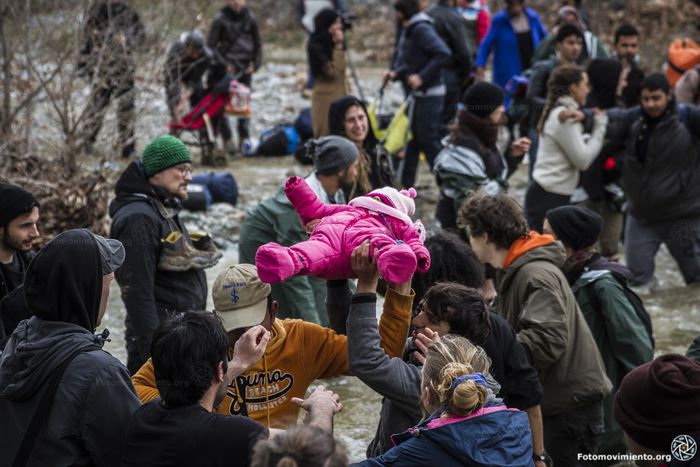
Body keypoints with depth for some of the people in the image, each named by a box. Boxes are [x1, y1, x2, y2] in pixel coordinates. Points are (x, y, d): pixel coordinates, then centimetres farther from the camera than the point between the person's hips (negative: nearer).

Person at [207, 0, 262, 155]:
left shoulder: (250, 19, 6)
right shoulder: (221, 19, -3)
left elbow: (258, 44, 15)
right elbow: (210, 45, -2)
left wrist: (255, 64, 4)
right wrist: (223, 64, -9)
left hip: (245, 68, 3)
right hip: (226, 69, -3)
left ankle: (244, 139, 11)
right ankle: (227, 139, -4)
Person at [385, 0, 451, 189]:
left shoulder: (422, 30, -16)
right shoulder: (408, 31, 14)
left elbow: (443, 54, -27)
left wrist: (422, 77, -27)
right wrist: (395, 73, 0)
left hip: (428, 94, -10)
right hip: (418, 94, 10)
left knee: (428, 140, -5)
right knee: (412, 138, 13)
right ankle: (405, 183, 20)